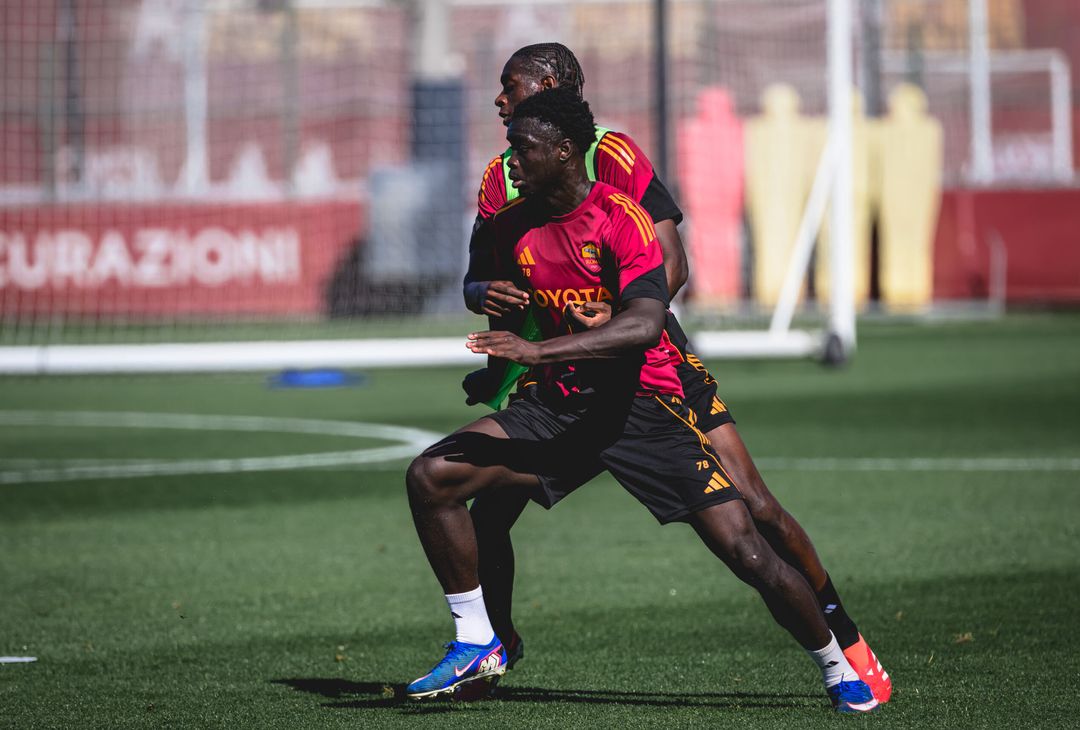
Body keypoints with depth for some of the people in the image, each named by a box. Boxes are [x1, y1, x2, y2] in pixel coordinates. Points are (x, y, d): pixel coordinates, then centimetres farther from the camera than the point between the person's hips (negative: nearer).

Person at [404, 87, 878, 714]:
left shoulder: (620, 218, -15)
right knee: (431, 475, -14)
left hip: (641, 402, -5)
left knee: (745, 550, -12)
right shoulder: (510, 228, 5)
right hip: (556, 404, 5)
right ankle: (477, 644, -3)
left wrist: (539, 351, -35)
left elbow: (646, 324, -29)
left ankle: (840, 672, 10)